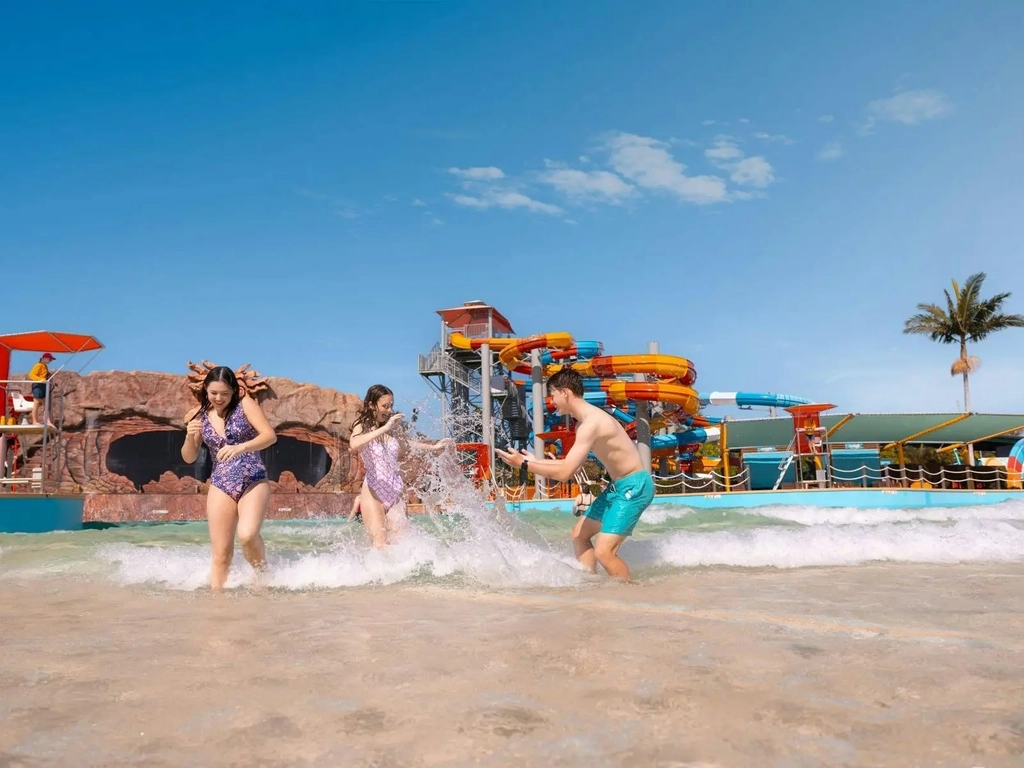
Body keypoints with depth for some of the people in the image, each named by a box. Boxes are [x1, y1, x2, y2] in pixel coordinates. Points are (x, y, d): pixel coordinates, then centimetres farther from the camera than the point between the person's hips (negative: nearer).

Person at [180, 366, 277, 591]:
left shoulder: (245, 404, -4)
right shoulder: (200, 415, 5)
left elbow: (270, 435, -14)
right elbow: (189, 458, 9)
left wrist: (240, 448, -29)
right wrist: (190, 436, -11)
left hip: (254, 482, -3)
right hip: (220, 486, 3)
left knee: (247, 534, -24)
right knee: (221, 552, -1)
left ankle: (263, 574, 2)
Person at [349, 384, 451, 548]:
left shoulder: (395, 427, 4)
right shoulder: (362, 427, -6)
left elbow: (406, 444, 27)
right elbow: (354, 445, -30)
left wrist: (433, 447, 25)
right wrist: (384, 428, -33)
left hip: (396, 490, 4)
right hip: (373, 491, -4)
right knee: (379, 542, -11)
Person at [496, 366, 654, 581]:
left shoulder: (591, 423, -24)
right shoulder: (584, 421, 8)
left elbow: (565, 473, -27)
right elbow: (572, 465, 16)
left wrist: (524, 464, -19)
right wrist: (535, 461, 18)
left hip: (634, 487, -11)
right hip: (619, 486, 11)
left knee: (604, 551, -17)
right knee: (579, 533, 16)